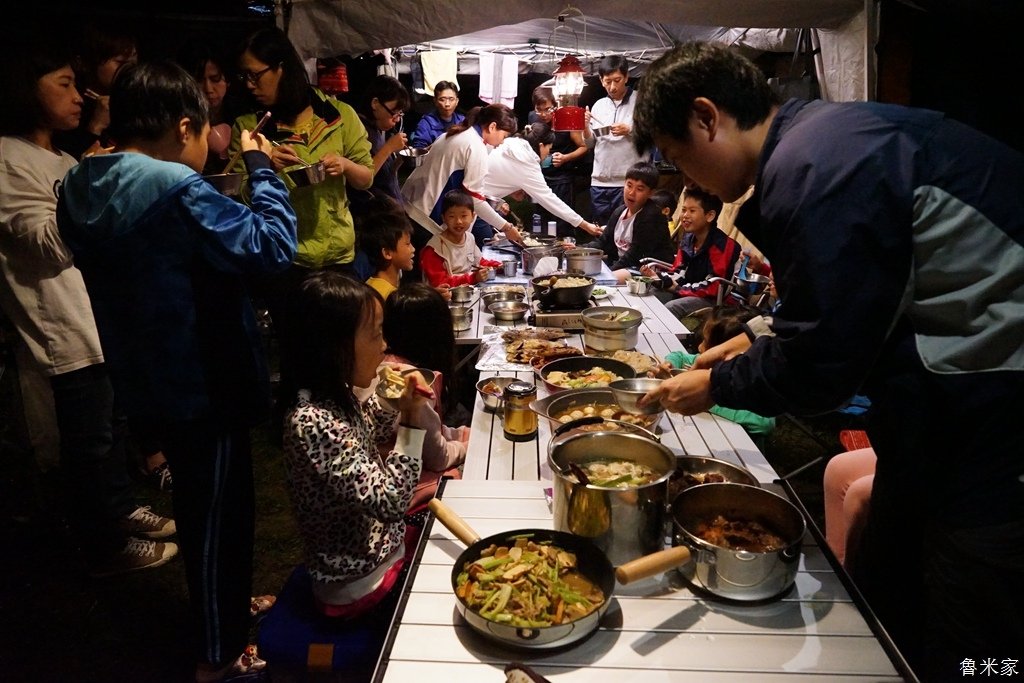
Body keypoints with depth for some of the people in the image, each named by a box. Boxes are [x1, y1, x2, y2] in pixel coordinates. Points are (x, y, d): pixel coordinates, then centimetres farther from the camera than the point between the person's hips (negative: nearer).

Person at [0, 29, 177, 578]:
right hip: (69, 331, -9)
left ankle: (121, 509, 37)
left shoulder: (60, 160, 17)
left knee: (112, 424, 20)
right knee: (89, 441, 2)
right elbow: (52, 245, -20)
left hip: (105, 317, 9)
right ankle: (106, 548, 16)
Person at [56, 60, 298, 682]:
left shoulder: (82, 188, 1)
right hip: (204, 382, -8)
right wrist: (261, 167, -12)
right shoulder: (175, 189, -26)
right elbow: (274, 245, -25)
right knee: (219, 511, 9)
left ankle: (229, 604, 46)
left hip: (150, 380, 9)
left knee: (202, 503, 25)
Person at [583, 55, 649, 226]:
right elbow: (591, 145, 14)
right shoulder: (599, 105, 12)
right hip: (599, 182, 4)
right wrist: (585, 128, -4)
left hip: (629, 182, -4)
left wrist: (630, 131, -16)